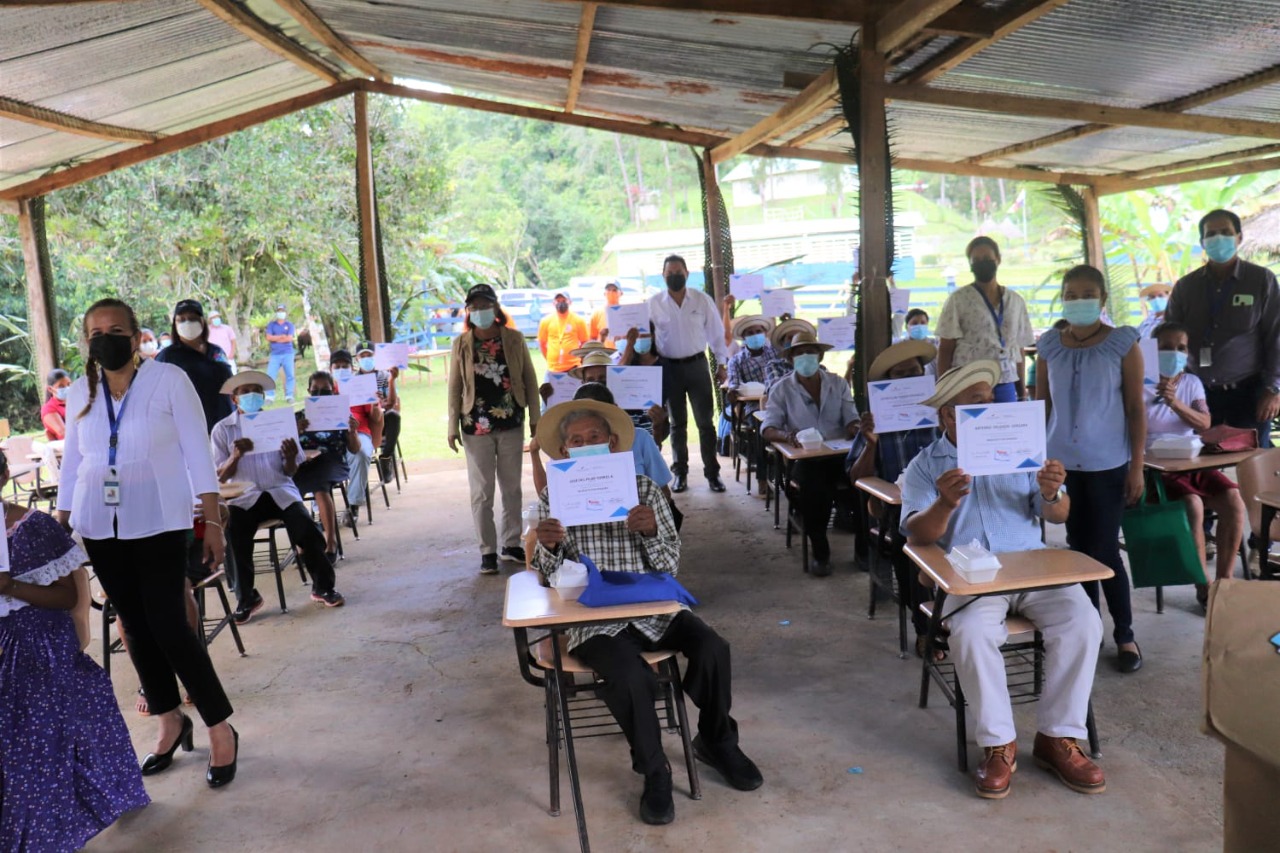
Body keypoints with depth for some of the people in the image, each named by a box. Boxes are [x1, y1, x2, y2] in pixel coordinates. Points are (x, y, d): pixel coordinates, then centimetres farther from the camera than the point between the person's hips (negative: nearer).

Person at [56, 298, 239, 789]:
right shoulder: (80, 393, 7)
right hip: (99, 526, 5)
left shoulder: (168, 380, -6)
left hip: (158, 522, -5)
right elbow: (71, 463, 13)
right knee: (136, 626, 10)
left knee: (167, 623, -9)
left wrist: (213, 522, -11)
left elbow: (197, 452, -7)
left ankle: (221, 730, 4)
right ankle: (170, 723, 25)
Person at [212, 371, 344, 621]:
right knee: (235, 530, -29)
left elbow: (290, 472, 6)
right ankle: (246, 598, -11)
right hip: (244, 497, 0)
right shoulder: (222, 429, 6)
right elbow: (220, 477, -1)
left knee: (306, 530, -24)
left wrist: (291, 457, -18)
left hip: (280, 491, 1)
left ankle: (323, 587, -3)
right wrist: (236, 456, -21)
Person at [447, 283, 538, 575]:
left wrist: (535, 417, 2)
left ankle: (512, 544, 22)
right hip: (476, 426, -1)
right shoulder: (461, 343, 0)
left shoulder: (514, 338, 1)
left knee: (512, 487, 10)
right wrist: (453, 426, -3)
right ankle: (488, 551, 9)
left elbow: (529, 379, 5)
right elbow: (454, 387, 1)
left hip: (511, 423, 1)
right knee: (481, 492, 2)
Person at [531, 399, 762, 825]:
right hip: (592, 618, -2)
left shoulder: (644, 489, 4)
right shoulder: (552, 499, 3)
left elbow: (670, 566, 2)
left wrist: (653, 530, -19)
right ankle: (654, 771, -1)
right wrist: (548, 546, -18)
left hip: (652, 607, 2)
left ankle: (716, 740, 11)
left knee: (712, 648, -20)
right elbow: (549, 576, 4)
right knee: (631, 676, -30)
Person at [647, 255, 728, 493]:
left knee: (705, 421, 3)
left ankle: (712, 472, 13)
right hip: (669, 368, 0)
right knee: (677, 423, 11)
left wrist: (722, 364, 3)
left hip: (697, 365, 0)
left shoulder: (702, 300, -2)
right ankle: (680, 472, 21)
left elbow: (716, 332, 3)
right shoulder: (653, 304, -3)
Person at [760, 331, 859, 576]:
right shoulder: (781, 389, 5)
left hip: (839, 455, 2)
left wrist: (856, 429, -18)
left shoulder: (838, 384, 13)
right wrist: (785, 435, -27)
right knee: (813, 488, -35)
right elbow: (767, 429, -3)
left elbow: (851, 420, 8)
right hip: (804, 458, -2)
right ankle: (820, 551, -15)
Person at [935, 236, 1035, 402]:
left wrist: (1022, 392, 13)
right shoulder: (958, 300, 0)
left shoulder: (1016, 301, 13)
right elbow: (945, 349, 0)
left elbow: (1019, 349, 16)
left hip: (1005, 386, 4)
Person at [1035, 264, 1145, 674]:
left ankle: (1125, 635, 15)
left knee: (1104, 550, -1)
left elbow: (1136, 409, -3)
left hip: (1108, 463, -3)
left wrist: (1137, 466, -6)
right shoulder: (1049, 346, 4)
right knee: (1078, 547, 10)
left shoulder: (1123, 344, -4)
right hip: (1062, 462, 3)